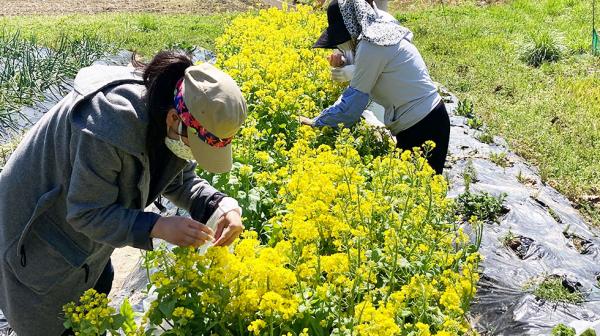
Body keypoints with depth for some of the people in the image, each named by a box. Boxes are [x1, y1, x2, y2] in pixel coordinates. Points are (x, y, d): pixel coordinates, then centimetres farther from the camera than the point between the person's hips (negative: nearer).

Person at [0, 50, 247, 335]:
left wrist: (223, 205, -22)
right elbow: (88, 213, -32)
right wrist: (159, 227, -41)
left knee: (99, 286, 20)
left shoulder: (174, 124, -17)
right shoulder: (112, 125, -41)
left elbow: (180, 181, -3)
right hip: (37, 220, -7)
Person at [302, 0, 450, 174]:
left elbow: (352, 103, -19)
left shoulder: (372, 45, -21)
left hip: (423, 127, -10)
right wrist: (344, 63, 3)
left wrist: (315, 123, -8)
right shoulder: (382, 29, 7)